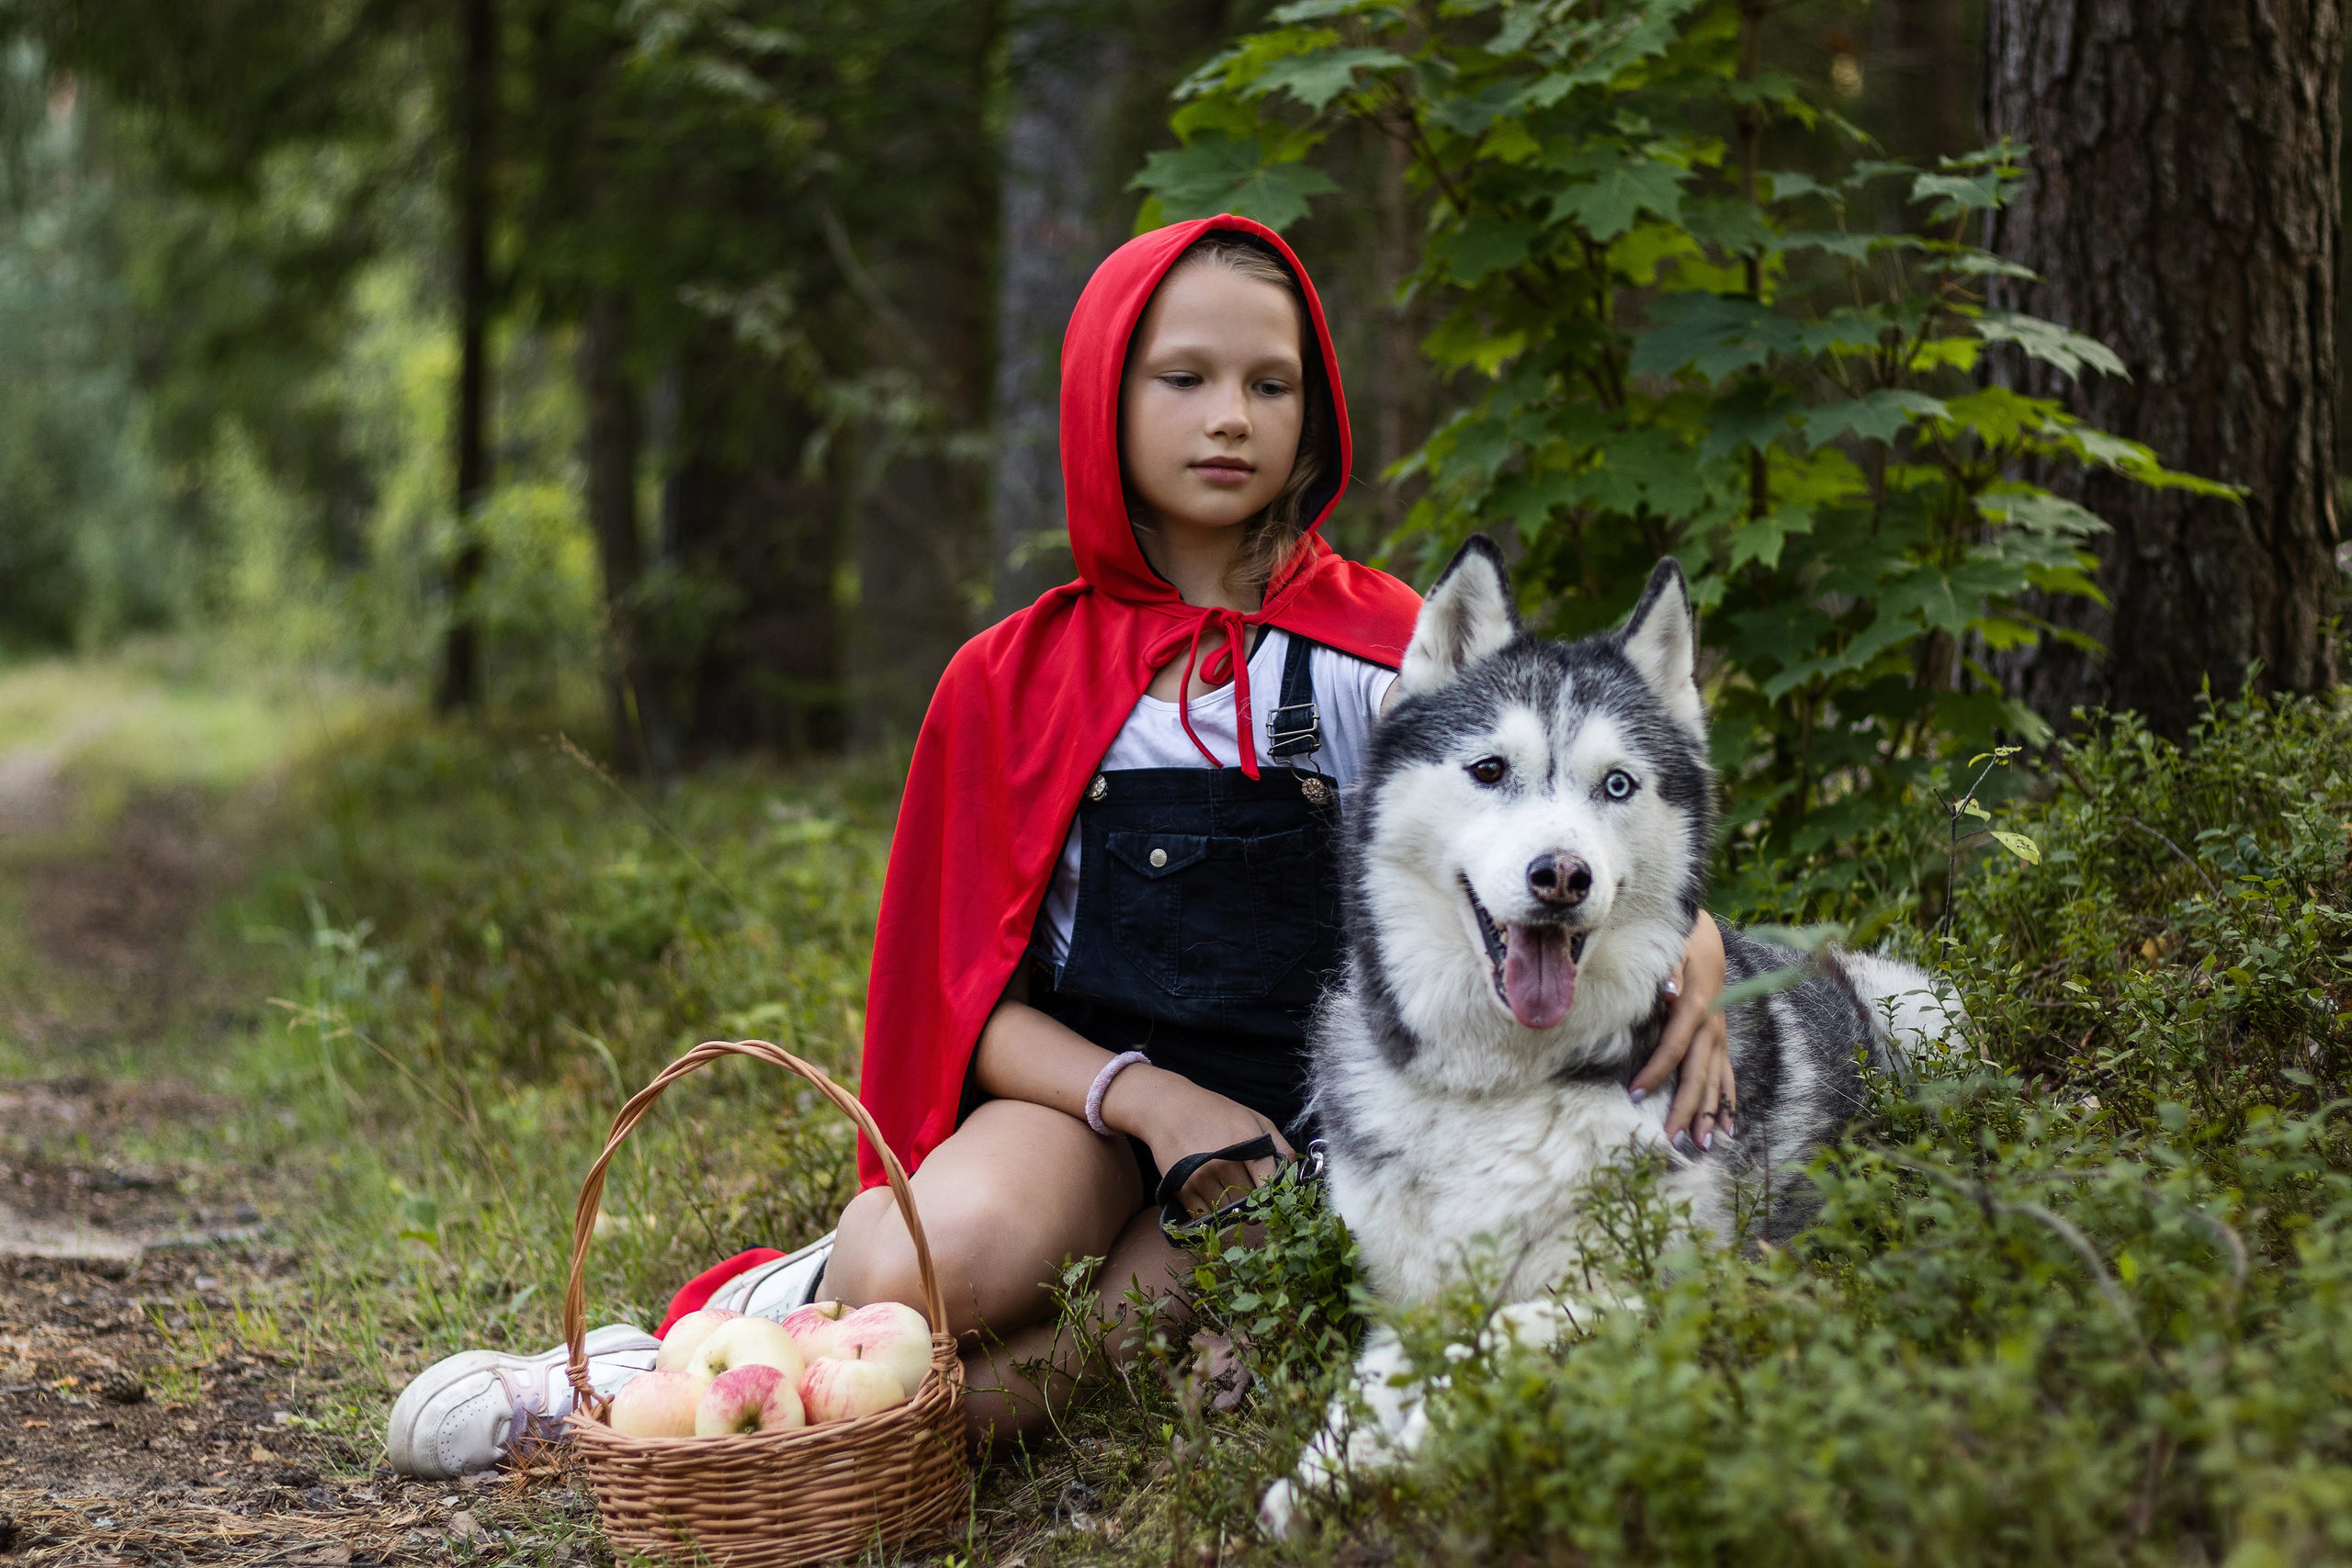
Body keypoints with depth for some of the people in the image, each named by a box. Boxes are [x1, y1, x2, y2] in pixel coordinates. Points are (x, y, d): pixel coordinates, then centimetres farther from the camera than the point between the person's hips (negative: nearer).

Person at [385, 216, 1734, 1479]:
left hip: (1299, 1129, -1)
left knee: (981, 1388, -29)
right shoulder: (1017, 684, 7)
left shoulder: (1389, 650, 4)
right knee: (942, 1266, -36)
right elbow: (975, 999, 4)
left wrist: (1687, 949, -21)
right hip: (1084, 1093, 1)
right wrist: (1153, 1098, -15)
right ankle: (818, 1292, -6)